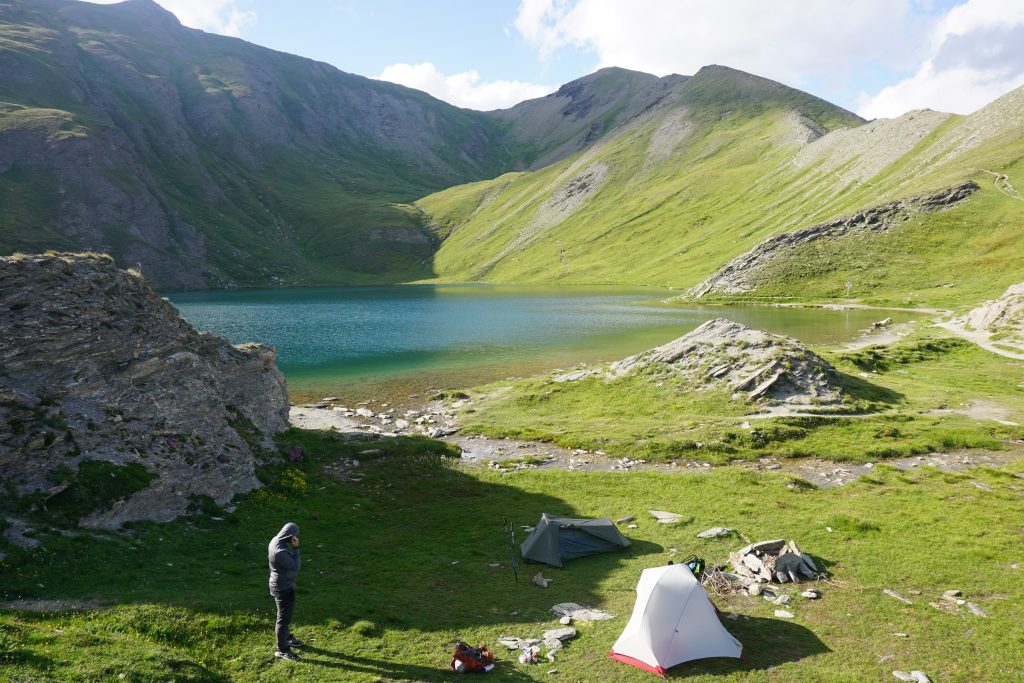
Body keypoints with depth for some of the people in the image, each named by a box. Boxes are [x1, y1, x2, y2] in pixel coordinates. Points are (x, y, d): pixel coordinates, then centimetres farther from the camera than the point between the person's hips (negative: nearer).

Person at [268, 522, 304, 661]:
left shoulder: (276, 541, -4)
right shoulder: (280, 552, -35)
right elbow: (295, 566, -27)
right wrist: (296, 548, -27)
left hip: (284, 584, 10)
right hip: (283, 587, -10)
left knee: (287, 613, 27)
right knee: (284, 617, 4)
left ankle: (287, 636, 46)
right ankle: (282, 650, 17)